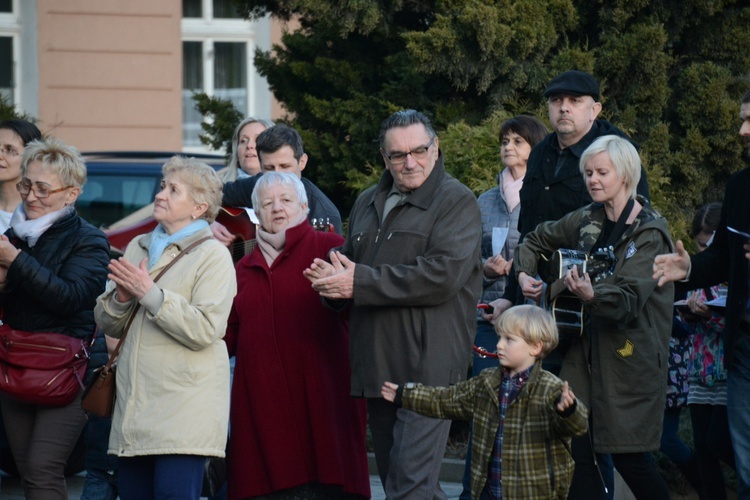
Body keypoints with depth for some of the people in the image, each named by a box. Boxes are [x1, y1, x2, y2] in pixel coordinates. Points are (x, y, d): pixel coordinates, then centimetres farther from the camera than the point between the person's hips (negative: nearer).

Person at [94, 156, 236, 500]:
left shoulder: (213, 256, -3)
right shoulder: (137, 248, 18)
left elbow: (205, 330, -16)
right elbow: (107, 324, 18)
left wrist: (148, 292, -15)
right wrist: (122, 296, -4)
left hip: (184, 412, -7)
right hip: (134, 407, 7)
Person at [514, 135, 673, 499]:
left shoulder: (650, 233, -10)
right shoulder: (585, 221, 9)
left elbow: (630, 298, -23)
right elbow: (535, 240, 26)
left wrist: (591, 295, -42)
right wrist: (524, 274, 7)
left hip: (630, 354, -6)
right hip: (585, 348, 6)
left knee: (629, 457, -5)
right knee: (572, 445, 0)